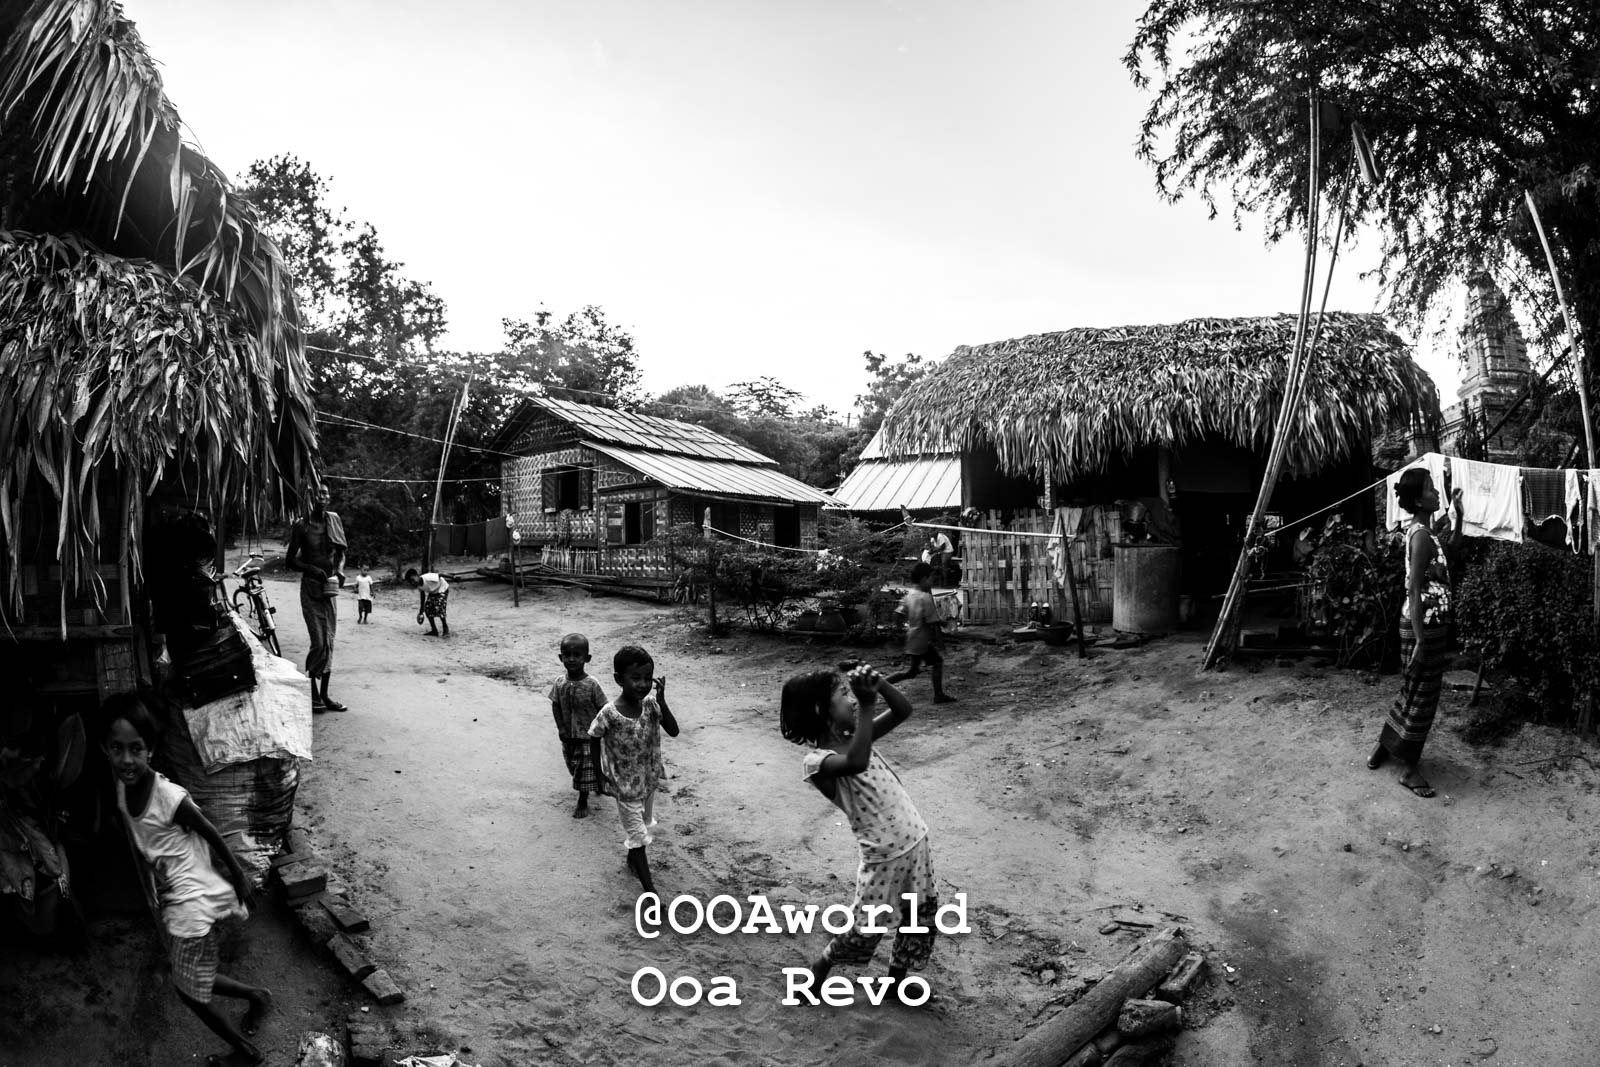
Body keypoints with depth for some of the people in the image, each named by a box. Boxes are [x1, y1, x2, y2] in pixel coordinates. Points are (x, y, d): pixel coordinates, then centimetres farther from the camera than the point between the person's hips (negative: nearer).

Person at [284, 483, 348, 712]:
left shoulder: (334, 520, 5)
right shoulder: (301, 526, -6)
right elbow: (290, 560, -3)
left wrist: (339, 570, -5)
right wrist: (312, 570, -17)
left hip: (330, 587, 4)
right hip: (310, 589, -4)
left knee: (329, 642, 6)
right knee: (319, 643, -9)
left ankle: (324, 694, 13)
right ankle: (312, 693, 6)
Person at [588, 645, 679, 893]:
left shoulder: (650, 704, -14)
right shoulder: (609, 714, -26)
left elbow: (674, 731, -19)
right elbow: (595, 741, -10)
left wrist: (661, 701, -29)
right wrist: (604, 772, -8)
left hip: (649, 781, 5)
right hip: (625, 786, -5)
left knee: (644, 827, 27)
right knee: (638, 837, 3)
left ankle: (632, 859, 54)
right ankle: (651, 892, 13)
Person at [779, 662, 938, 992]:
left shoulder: (854, 738, 3)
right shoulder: (817, 762, -20)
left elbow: (903, 710, 2)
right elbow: (856, 763, -41)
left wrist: (879, 684, -16)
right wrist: (867, 704, -41)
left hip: (916, 841, 7)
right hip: (883, 856, -7)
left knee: (921, 915, 19)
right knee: (865, 931, 7)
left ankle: (896, 978, 41)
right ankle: (820, 966, 35)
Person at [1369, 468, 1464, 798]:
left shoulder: (1421, 530, 9)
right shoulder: (1422, 535, -20)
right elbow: (1415, 590, -23)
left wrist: (1458, 516, 16)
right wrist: (1421, 641, -24)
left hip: (1428, 621, 10)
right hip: (1425, 623, -10)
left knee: (1414, 690, 18)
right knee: (1421, 694, 0)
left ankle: (1383, 749, 30)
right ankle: (1410, 770, 10)